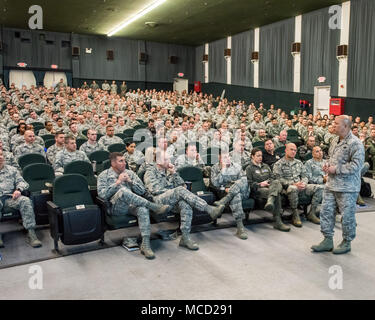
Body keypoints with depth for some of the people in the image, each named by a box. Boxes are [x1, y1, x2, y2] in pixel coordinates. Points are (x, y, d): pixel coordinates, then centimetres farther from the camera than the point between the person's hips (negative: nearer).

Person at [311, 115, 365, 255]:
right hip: (331, 184, 8)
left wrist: (337, 169, -19)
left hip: (347, 187, -8)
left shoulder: (355, 143, -15)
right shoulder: (335, 141, 13)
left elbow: (356, 165, -21)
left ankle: (347, 243, 22)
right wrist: (327, 165, 5)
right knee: (326, 211, 9)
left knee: (347, 215, 5)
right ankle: (328, 240, 21)